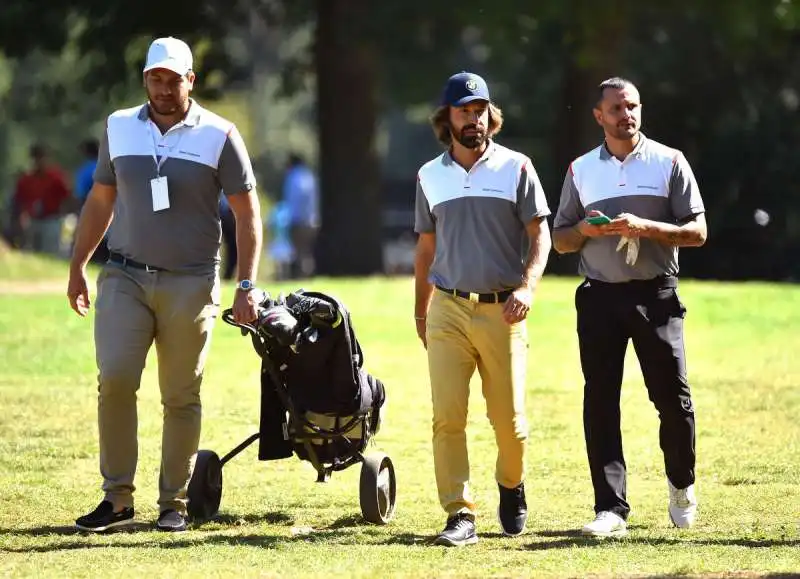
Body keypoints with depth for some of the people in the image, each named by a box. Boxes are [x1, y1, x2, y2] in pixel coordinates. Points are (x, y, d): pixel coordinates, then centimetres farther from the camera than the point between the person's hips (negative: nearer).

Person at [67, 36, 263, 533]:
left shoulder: (218, 135, -2)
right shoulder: (120, 128, 7)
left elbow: (247, 213, -1)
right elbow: (100, 201, 17)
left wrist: (247, 286, -8)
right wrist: (77, 267, 13)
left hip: (191, 283, -2)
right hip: (125, 277, 2)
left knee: (182, 396, 2)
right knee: (115, 379, -13)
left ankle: (174, 502, 10)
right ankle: (117, 498, -6)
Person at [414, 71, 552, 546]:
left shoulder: (516, 168, 3)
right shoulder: (431, 176, 11)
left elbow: (540, 235, -1)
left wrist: (527, 287, -17)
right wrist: (420, 312, 18)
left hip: (502, 311, -2)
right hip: (448, 311, 2)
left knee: (510, 417, 0)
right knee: (447, 416, -9)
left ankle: (512, 488, 28)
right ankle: (461, 515, -8)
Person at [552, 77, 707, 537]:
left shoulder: (670, 163, 4)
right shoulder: (581, 171, 12)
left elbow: (697, 232, -1)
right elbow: (560, 240, 16)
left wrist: (643, 227, -15)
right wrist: (584, 230, -7)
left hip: (656, 295, -2)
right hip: (600, 297, 2)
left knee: (673, 396, -2)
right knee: (600, 401, -4)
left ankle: (682, 485, 24)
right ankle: (611, 508, -4)